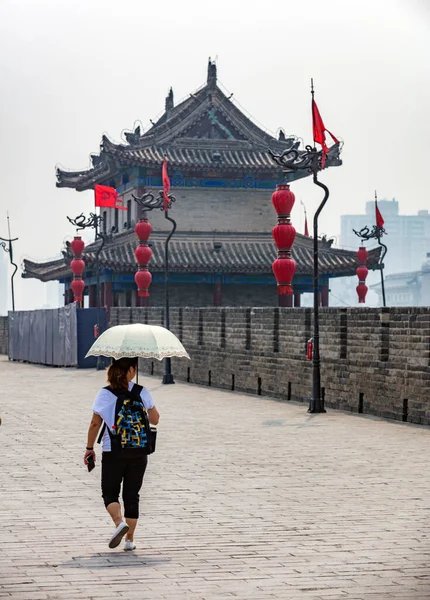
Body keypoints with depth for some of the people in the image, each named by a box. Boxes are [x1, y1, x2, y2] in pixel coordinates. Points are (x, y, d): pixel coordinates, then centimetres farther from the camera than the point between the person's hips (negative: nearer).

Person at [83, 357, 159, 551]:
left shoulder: (104, 394, -5)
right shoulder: (142, 393, -3)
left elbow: (95, 424, -4)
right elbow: (155, 420, 5)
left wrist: (89, 448, 6)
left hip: (112, 451, -1)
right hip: (138, 450, 1)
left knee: (110, 493, 11)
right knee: (131, 495, 11)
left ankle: (120, 522, -16)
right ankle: (130, 539, 11)